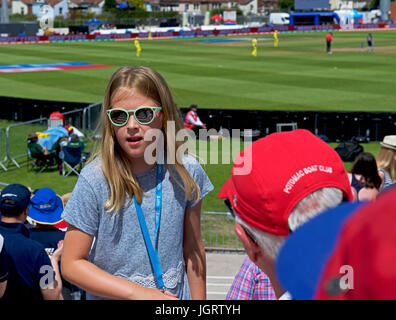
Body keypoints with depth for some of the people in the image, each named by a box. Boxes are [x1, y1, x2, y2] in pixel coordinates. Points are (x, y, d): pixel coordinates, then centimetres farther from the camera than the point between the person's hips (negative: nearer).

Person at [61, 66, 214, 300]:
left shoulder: (186, 172, -10)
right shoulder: (94, 180, -18)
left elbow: (193, 250, 1)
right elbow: (71, 265, -15)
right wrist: (137, 293, -21)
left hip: (177, 296, 2)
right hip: (112, 297, -2)